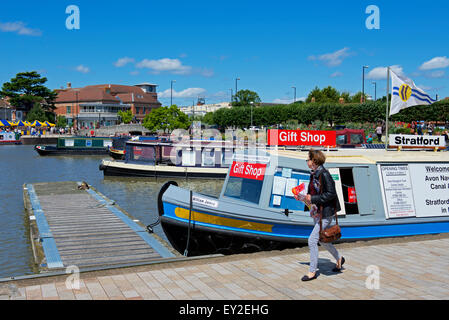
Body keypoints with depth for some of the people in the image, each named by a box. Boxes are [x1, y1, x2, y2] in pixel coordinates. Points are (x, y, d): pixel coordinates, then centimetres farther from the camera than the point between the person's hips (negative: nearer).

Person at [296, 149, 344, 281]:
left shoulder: (324, 174, -19)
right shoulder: (314, 174, 9)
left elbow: (331, 193, -22)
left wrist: (313, 199, -21)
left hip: (326, 213, -10)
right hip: (317, 212, 10)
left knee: (312, 240, -8)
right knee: (322, 240, 21)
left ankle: (312, 272, 4)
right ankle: (339, 259, 43)